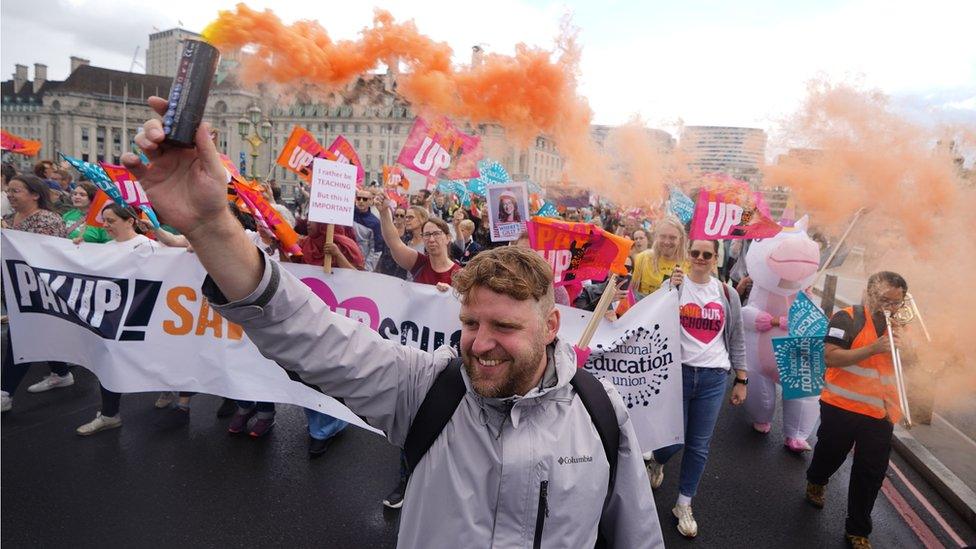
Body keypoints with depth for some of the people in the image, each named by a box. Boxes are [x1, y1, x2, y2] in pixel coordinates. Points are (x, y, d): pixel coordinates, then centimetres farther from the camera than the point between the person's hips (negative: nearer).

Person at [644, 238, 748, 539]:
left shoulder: (727, 294, 6)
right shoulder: (672, 285, -1)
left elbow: (736, 340, 11)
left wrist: (741, 380, 9)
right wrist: (670, 291, -18)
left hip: (714, 377, 2)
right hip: (678, 371, -2)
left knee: (699, 445, 7)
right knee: (674, 437, 1)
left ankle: (684, 504, 26)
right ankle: (655, 462, 38)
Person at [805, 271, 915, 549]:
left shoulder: (895, 326, 9)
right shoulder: (847, 318, -11)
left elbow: (910, 361, 6)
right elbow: (830, 357, -19)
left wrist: (902, 339, -13)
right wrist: (873, 349, -26)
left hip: (880, 412, 4)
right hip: (842, 408, -4)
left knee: (871, 473, 6)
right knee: (831, 454, 18)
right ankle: (816, 481, 51)